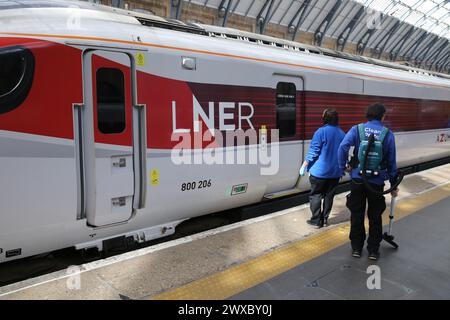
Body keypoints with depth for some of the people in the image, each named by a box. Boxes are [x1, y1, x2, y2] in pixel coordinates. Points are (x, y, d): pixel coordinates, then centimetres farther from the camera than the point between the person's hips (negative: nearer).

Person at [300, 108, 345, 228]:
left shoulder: (321, 132, -14)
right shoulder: (342, 133, 4)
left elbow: (313, 152, -14)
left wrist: (304, 166, -5)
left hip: (320, 171, -5)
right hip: (335, 172, 5)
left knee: (315, 196, 6)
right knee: (329, 196, 14)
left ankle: (316, 220, 9)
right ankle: (325, 219, 21)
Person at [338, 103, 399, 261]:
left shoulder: (357, 129, -2)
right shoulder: (388, 134, 0)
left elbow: (343, 147, -19)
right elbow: (391, 161, 4)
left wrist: (343, 166, -5)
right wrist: (393, 185, 12)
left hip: (358, 179, 0)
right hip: (377, 182, 0)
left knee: (357, 215, 13)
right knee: (375, 217, 13)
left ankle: (356, 248, 23)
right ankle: (373, 250, 22)